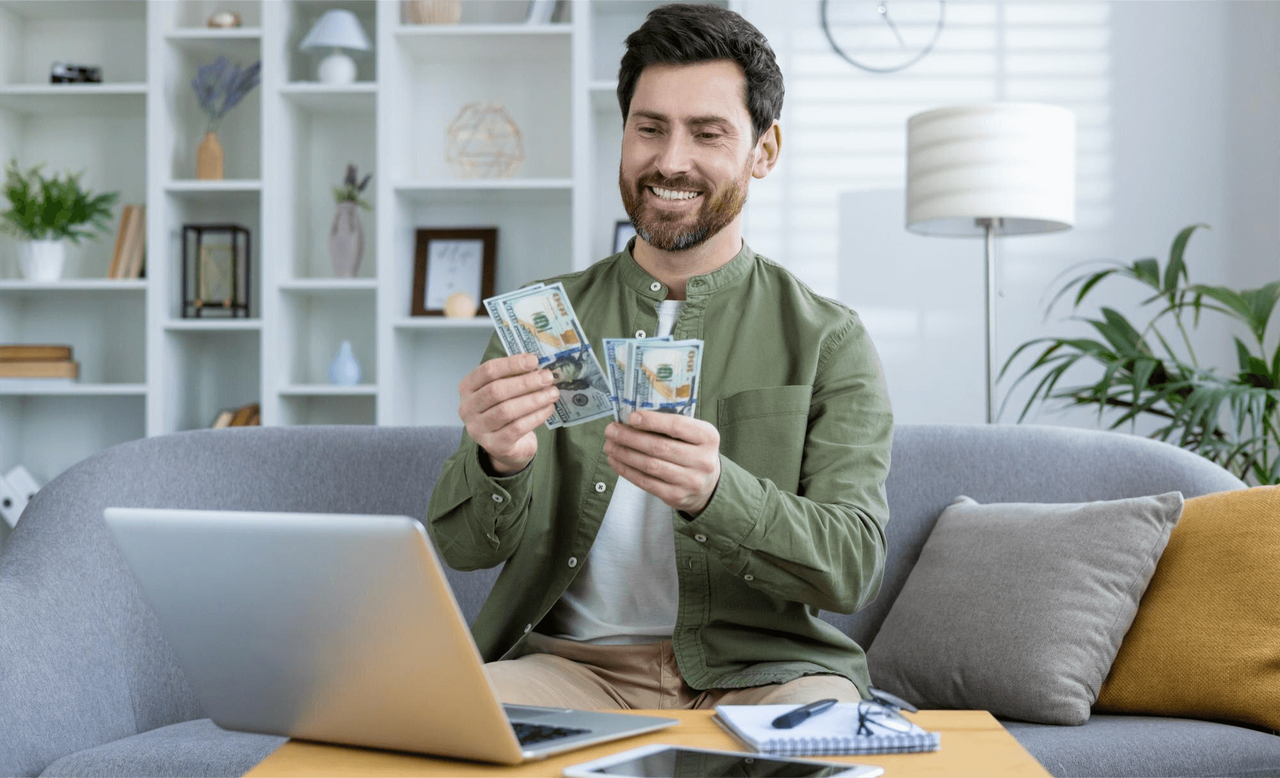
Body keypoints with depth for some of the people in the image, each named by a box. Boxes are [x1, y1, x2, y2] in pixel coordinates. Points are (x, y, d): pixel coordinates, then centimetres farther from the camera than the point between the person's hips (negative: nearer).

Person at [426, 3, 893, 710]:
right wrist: (499, 462, -24)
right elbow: (462, 546, 1)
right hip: (573, 661, 2)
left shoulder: (828, 341, 4)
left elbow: (854, 565, -8)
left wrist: (714, 491, -29)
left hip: (758, 670, -1)